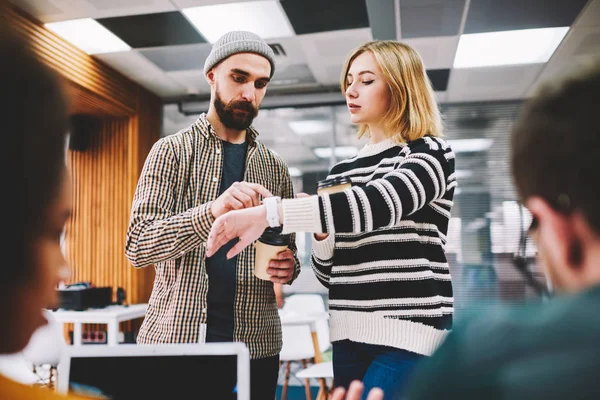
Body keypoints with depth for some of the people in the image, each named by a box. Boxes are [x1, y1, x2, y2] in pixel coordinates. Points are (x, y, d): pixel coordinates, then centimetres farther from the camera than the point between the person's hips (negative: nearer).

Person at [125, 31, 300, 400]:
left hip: (256, 342, 3)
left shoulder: (275, 168, 7)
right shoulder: (172, 151, -3)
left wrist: (288, 268, -10)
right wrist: (211, 211, -30)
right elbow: (138, 245, -13)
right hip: (175, 338, -3)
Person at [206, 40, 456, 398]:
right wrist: (322, 230, -5)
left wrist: (268, 213, -31)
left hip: (409, 332, -5)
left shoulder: (430, 153, -3)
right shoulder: (343, 171, 13)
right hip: (350, 334, 6)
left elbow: (378, 204, -26)